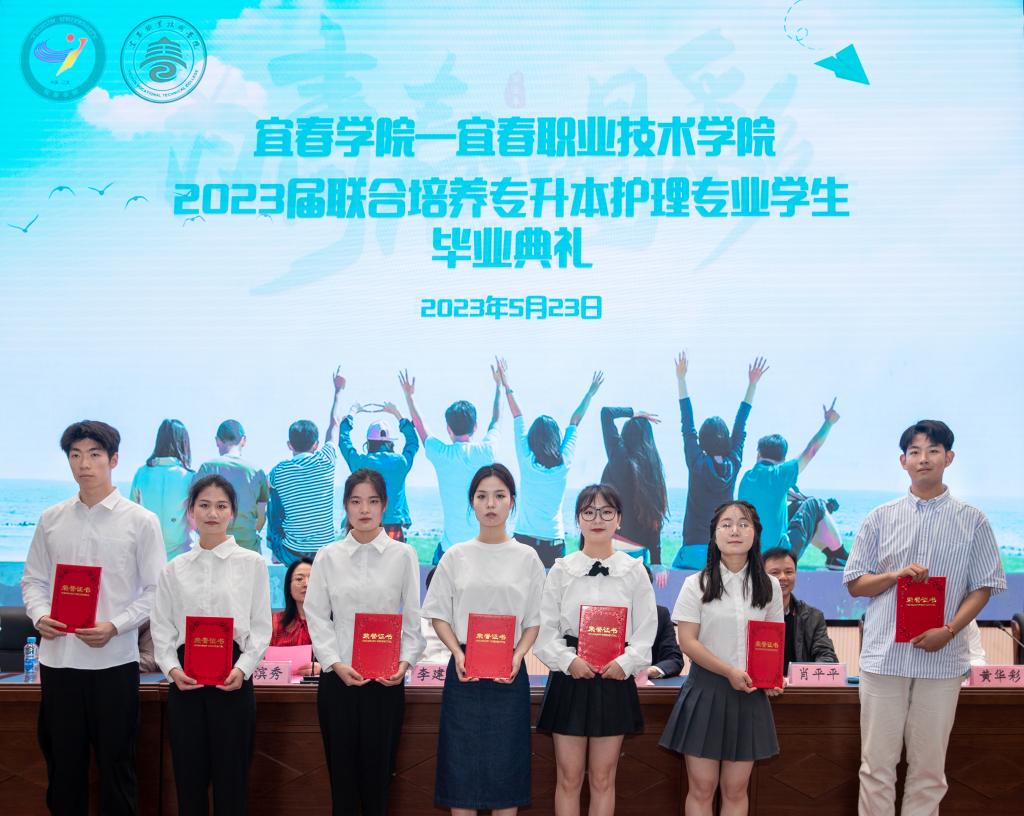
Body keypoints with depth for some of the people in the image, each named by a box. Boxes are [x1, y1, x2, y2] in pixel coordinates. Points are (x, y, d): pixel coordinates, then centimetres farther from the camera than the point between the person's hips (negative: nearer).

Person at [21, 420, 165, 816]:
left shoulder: (141, 521, -2)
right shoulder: (50, 519, 8)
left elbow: (155, 590, -3)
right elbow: (33, 580, 12)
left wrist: (114, 626, -16)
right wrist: (40, 616, -9)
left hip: (114, 660, -3)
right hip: (58, 658, 3)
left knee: (116, 764, 5)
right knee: (62, 764, 11)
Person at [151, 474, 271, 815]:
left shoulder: (252, 563, 3)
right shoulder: (174, 569, 10)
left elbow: (261, 627, 0)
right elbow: (161, 628, 7)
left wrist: (242, 669, -14)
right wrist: (172, 668, -10)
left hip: (232, 680, -2)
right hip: (185, 680, 2)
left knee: (231, 781, 2)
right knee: (189, 779, 7)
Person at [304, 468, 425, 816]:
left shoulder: (403, 555, 3)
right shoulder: (328, 556, 4)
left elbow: (414, 617, 2)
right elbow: (317, 617, 2)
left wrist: (405, 661, -11)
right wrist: (336, 664, -9)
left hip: (387, 679, -1)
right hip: (338, 678, 1)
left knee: (378, 773, 3)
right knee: (342, 772, 4)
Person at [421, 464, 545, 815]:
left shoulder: (527, 558, 3)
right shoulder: (456, 556, 4)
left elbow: (535, 620, 5)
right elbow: (439, 615, 5)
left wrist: (518, 656, -12)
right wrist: (458, 653, -11)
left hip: (509, 673, 0)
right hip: (464, 671, 0)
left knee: (505, 764, 3)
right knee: (461, 763, 1)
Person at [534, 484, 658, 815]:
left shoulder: (634, 571, 3)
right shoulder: (561, 570, 1)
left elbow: (646, 630, 2)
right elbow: (544, 628, -1)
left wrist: (626, 663, -13)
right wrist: (568, 660, -16)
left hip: (615, 680, 1)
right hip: (569, 679, -1)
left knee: (603, 779, 8)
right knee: (569, 778, 4)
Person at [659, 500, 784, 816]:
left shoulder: (769, 586, 7)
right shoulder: (696, 584, -2)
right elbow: (688, 642, -7)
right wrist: (729, 672, -18)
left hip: (750, 694, 2)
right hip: (706, 690, -2)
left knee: (735, 789, 7)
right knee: (701, 788, 0)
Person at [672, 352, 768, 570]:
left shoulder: (697, 464, -6)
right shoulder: (734, 465, 1)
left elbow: (687, 427, 1)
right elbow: (740, 427, 11)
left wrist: (681, 379, 7)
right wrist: (752, 384, 20)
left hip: (695, 549, -3)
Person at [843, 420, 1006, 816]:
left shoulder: (972, 521, 5)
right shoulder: (880, 518, 7)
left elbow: (982, 587, 4)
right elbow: (855, 584, 8)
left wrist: (949, 630, -12)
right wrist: (896, 575, -11)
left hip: (942, 660, 0)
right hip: (883, 655, 1)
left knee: (929, 768, 6)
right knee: (877, 765, 3)